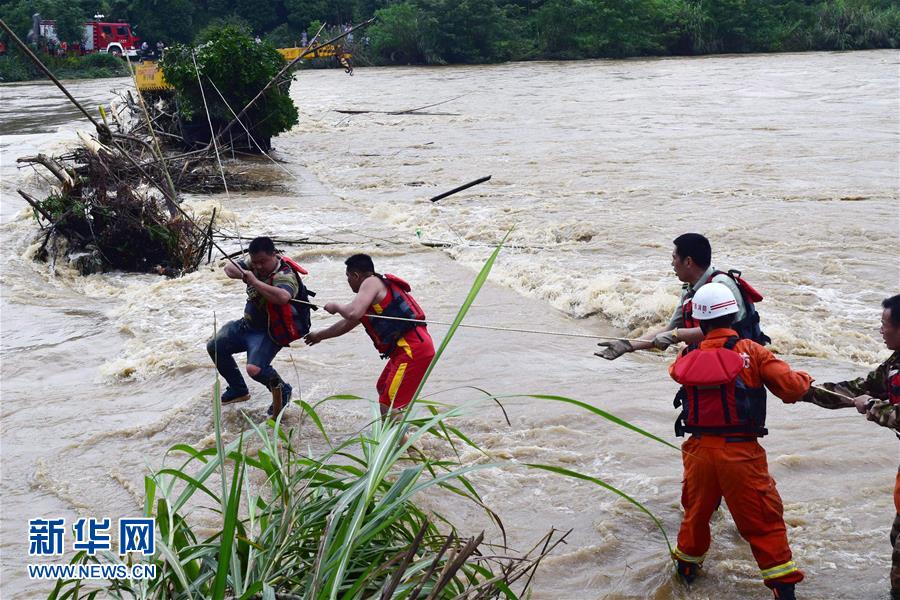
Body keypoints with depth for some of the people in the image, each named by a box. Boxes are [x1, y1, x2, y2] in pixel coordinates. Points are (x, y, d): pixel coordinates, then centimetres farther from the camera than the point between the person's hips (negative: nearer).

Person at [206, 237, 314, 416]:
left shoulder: (285, 276, -28)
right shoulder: (256, 265, -3)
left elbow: (283, 297, -49)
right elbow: (229, 267, 0)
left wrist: (254, 281, -42)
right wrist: (239, 273, -24)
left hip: (268, 333, -9)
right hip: (247, 324, 9)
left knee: (255, 369, -29)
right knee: (214, 347, 15)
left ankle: (282, 391, 4)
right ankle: (238, 390, 31)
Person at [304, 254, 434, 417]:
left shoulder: (371, 282, -7)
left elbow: (353, 314, -25)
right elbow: (347, 324, 35)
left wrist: (336, 307, -2)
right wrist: (319, 336, 47)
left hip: (412, 350, -11)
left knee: (388, 406, -13)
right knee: (383, 389, 28)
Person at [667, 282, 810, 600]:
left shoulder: (687, 358, 0)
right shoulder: (752, 352, -10)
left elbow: (676, 371, 21)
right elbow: (791, 387, -13)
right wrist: (804, 380, 9)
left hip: (699, 451, 4)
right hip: (741, 452, -3)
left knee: (696, 510, 26)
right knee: (762, 520, 7)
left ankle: (687, 564, 42)